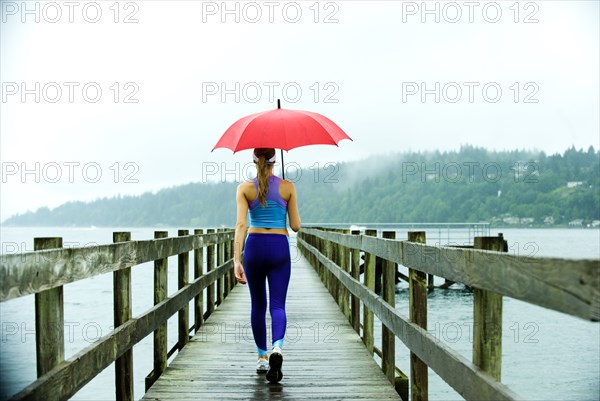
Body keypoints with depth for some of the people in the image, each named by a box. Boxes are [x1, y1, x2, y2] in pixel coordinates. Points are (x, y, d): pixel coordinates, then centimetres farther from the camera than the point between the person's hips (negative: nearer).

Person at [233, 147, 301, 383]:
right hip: (279, 247, -1)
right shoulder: (287, 187, 0)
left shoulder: (244, 188, -1)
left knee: (258, 305, 16)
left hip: (254, 247, 1)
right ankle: (277, 348, -27)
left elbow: (241, 225, -11)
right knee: (277, 305, 0)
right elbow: (296, 226, 2)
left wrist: (236, 260, -14)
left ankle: (262, 358, 25)